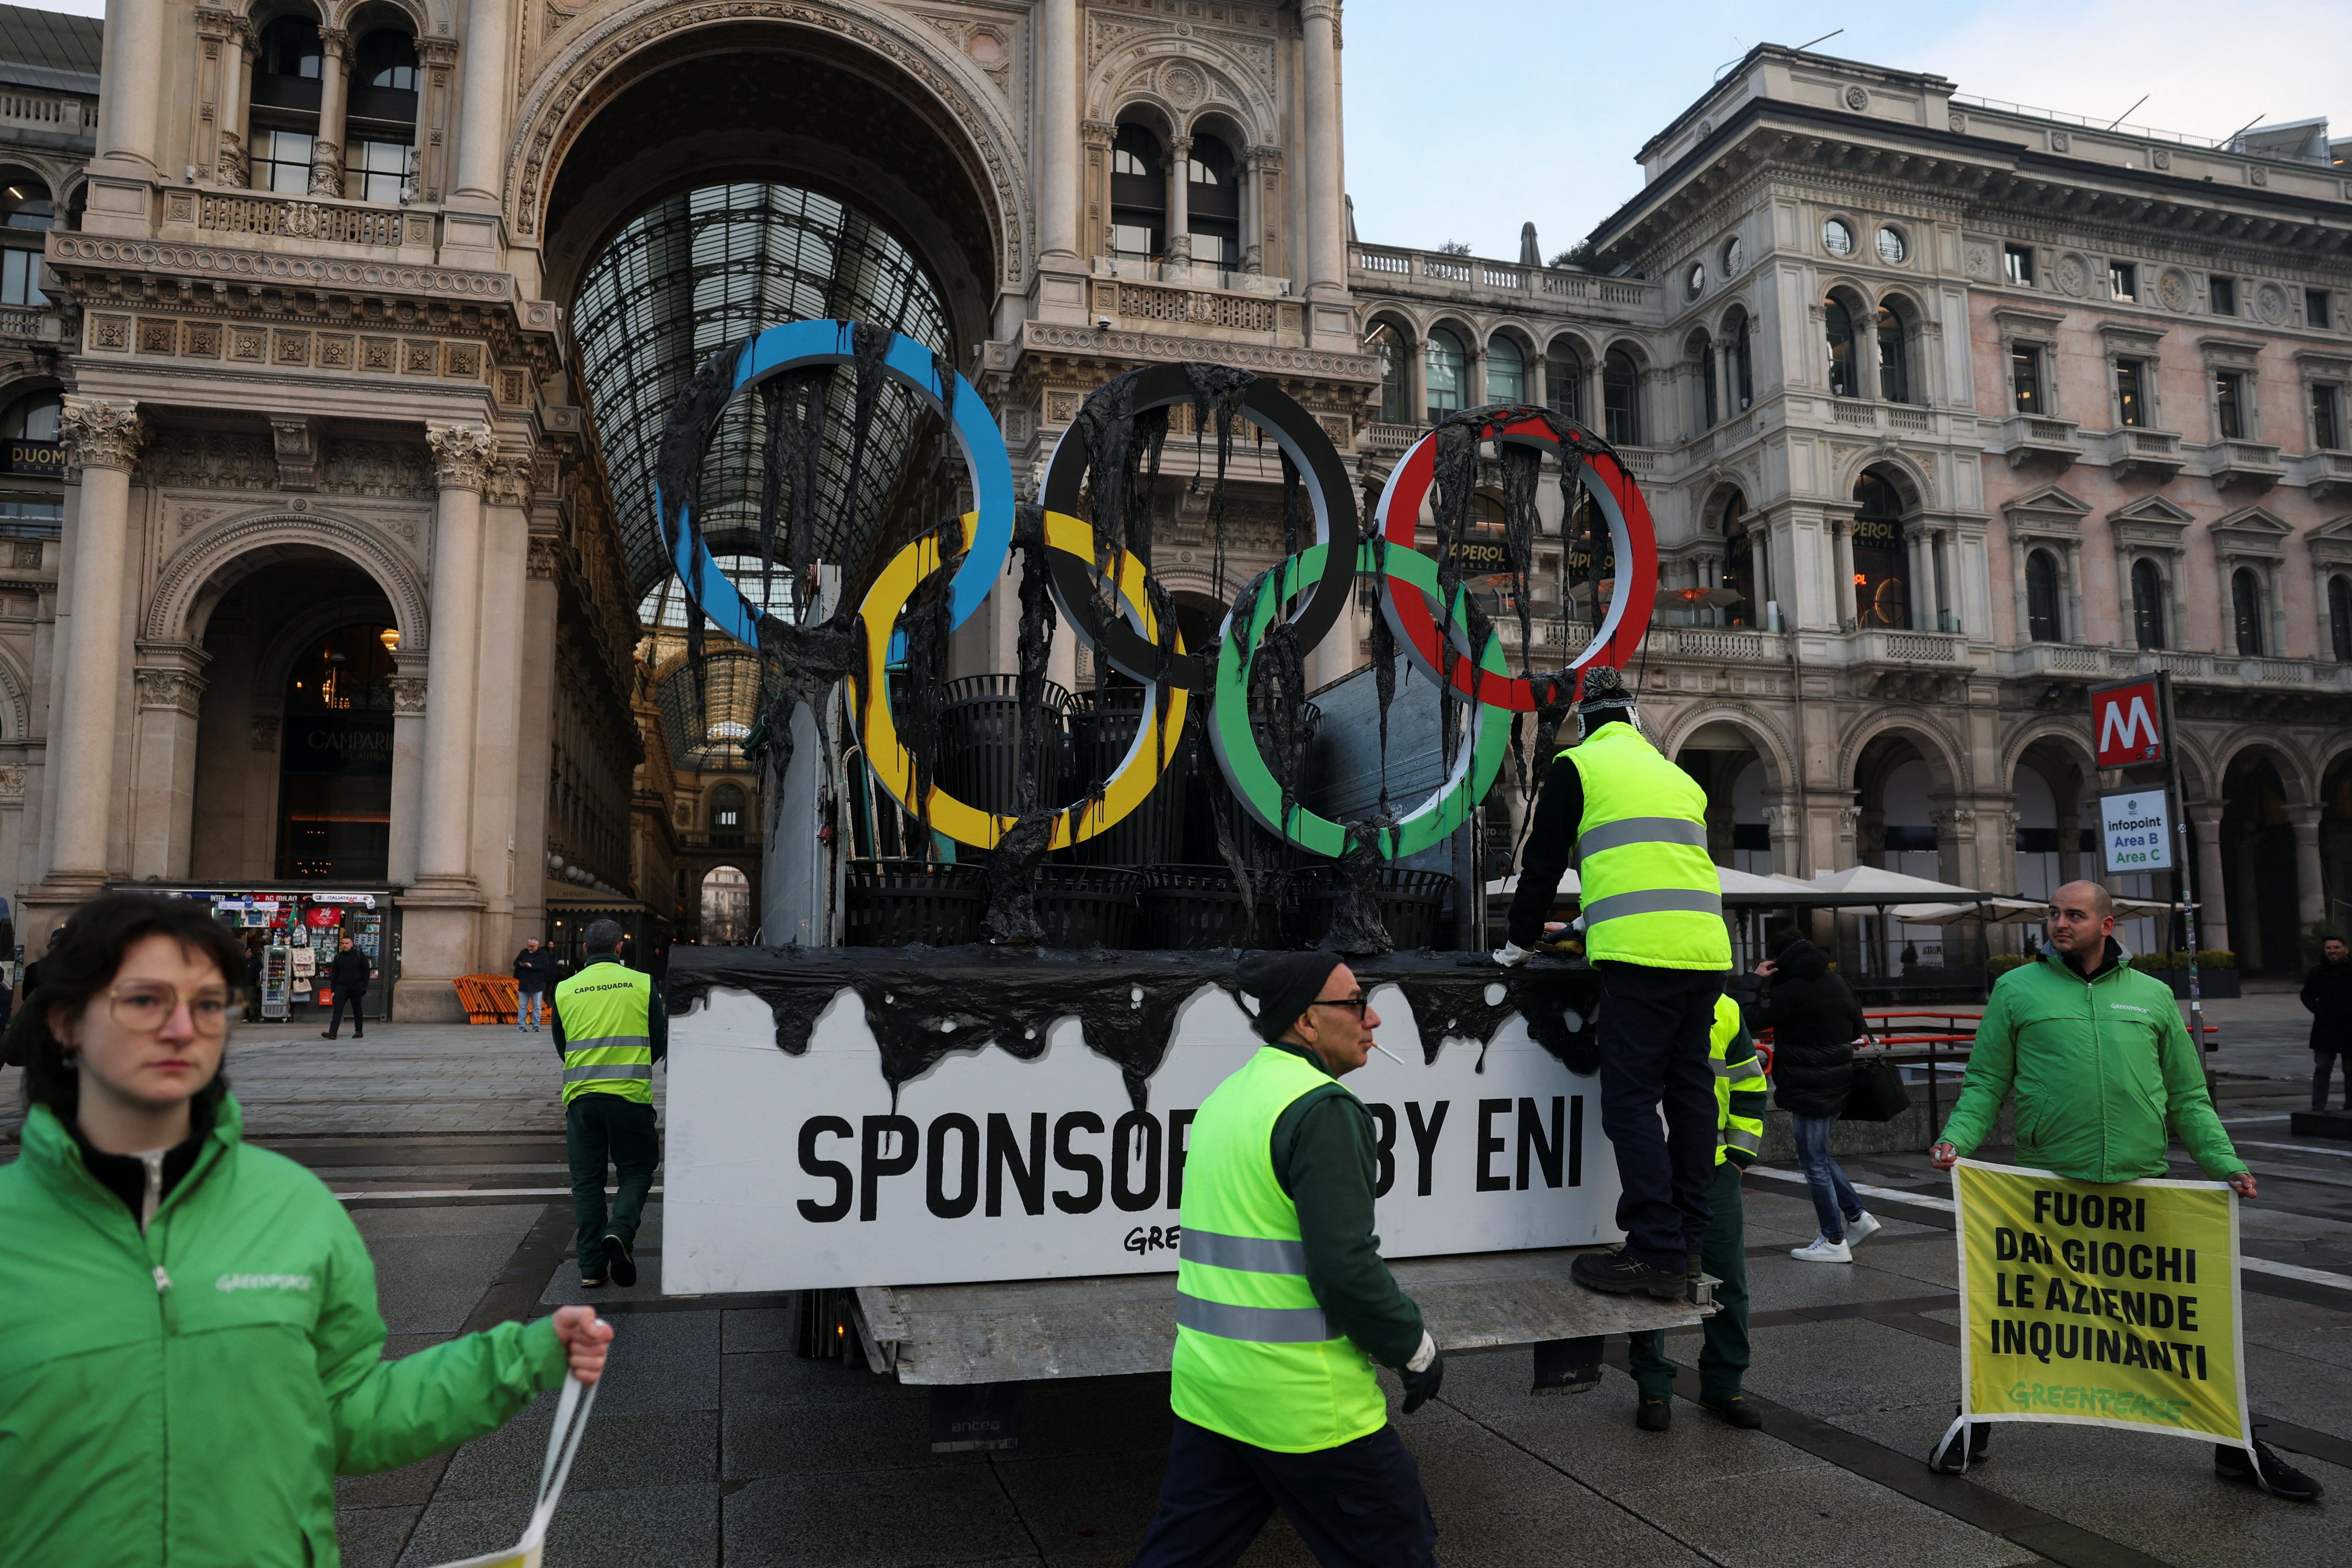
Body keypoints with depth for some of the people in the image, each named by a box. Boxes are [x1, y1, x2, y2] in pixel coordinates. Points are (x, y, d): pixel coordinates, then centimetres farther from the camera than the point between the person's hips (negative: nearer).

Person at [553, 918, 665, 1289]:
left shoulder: (565, 991, 5)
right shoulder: (643, 984, 0)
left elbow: (561, 1048, 16)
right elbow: (660, 1045, 5)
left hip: (581, 1095, 2)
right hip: (631, 1094, -2)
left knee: (587, 1182, 10)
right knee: (637, 1171, 12)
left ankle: (591, 1267, 10)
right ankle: (619, 1231, -13)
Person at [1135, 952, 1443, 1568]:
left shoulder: (1225, 1097, 11)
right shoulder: (1322, 1109, -17)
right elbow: (1345, 1265, -22)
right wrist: (1415, 1348, -7)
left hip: (1207, 1380, 8)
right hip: (1303, 1399, -8)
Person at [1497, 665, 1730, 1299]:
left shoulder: (1578, 765, 7)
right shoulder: (1679, 777, 26)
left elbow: (1544, 860, 7)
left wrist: (1521, 942, 19)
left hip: (1641, 953, -7)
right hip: (1706, 948, 7)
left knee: (1631, 1099, -6)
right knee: (1690, 1092, 11)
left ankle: (1658, 1252, -10)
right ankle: (1687, 1240, 16)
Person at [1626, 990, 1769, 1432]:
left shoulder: (1725, 1012, 3)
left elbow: (1748, 1084, 13)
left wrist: (1740, 1153, 7)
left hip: (1714, 1168, 3)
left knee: (1727, 1278, 9)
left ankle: (1723, 1386, 25)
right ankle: (1654, 1390, 17)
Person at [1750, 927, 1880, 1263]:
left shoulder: (1791, 990, -17)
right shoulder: (1838, 982, 9)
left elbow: (1754, 1019, -16)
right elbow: (1857, 1029, 17)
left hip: (1809, 1090, -9)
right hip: (1838, 1084, 9)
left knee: (1814, 1163, 0)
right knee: (1818, 1156, 22)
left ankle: (1834, 1241, 5)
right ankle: (1857, 1216, 21)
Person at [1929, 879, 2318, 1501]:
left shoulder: (2152, 996, 9)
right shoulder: (2016, 989, 2)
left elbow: (2187, 1096, 12)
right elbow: (1986, 1083, 1)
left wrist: (2225, 1162, 0)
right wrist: (1957, 1138, -14)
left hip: (2143, 1184, 2)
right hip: (2047, 1186, -1)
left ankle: (2236, 1445, 29)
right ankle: (1976, 1425, 26)